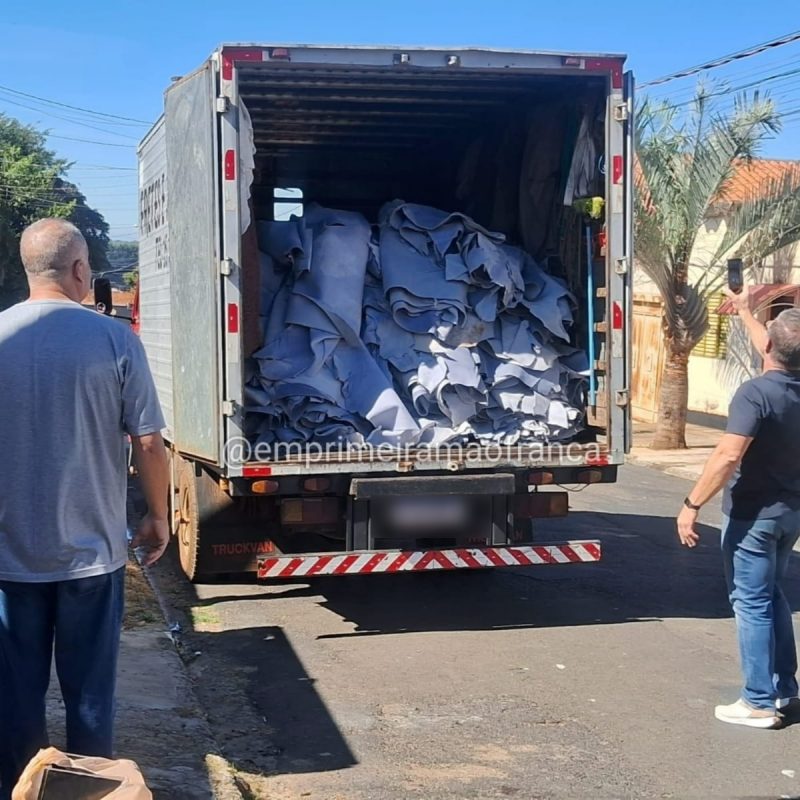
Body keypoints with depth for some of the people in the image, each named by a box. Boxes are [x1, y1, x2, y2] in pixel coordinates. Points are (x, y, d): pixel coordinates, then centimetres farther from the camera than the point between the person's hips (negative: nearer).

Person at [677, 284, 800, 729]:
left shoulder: (755, 393, -23)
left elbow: (729, 457, -30)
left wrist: (692, 504, -23)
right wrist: (746, 312, 37)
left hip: (754, 513, -8)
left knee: (752, 604, 0)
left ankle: (760, 702, 5)